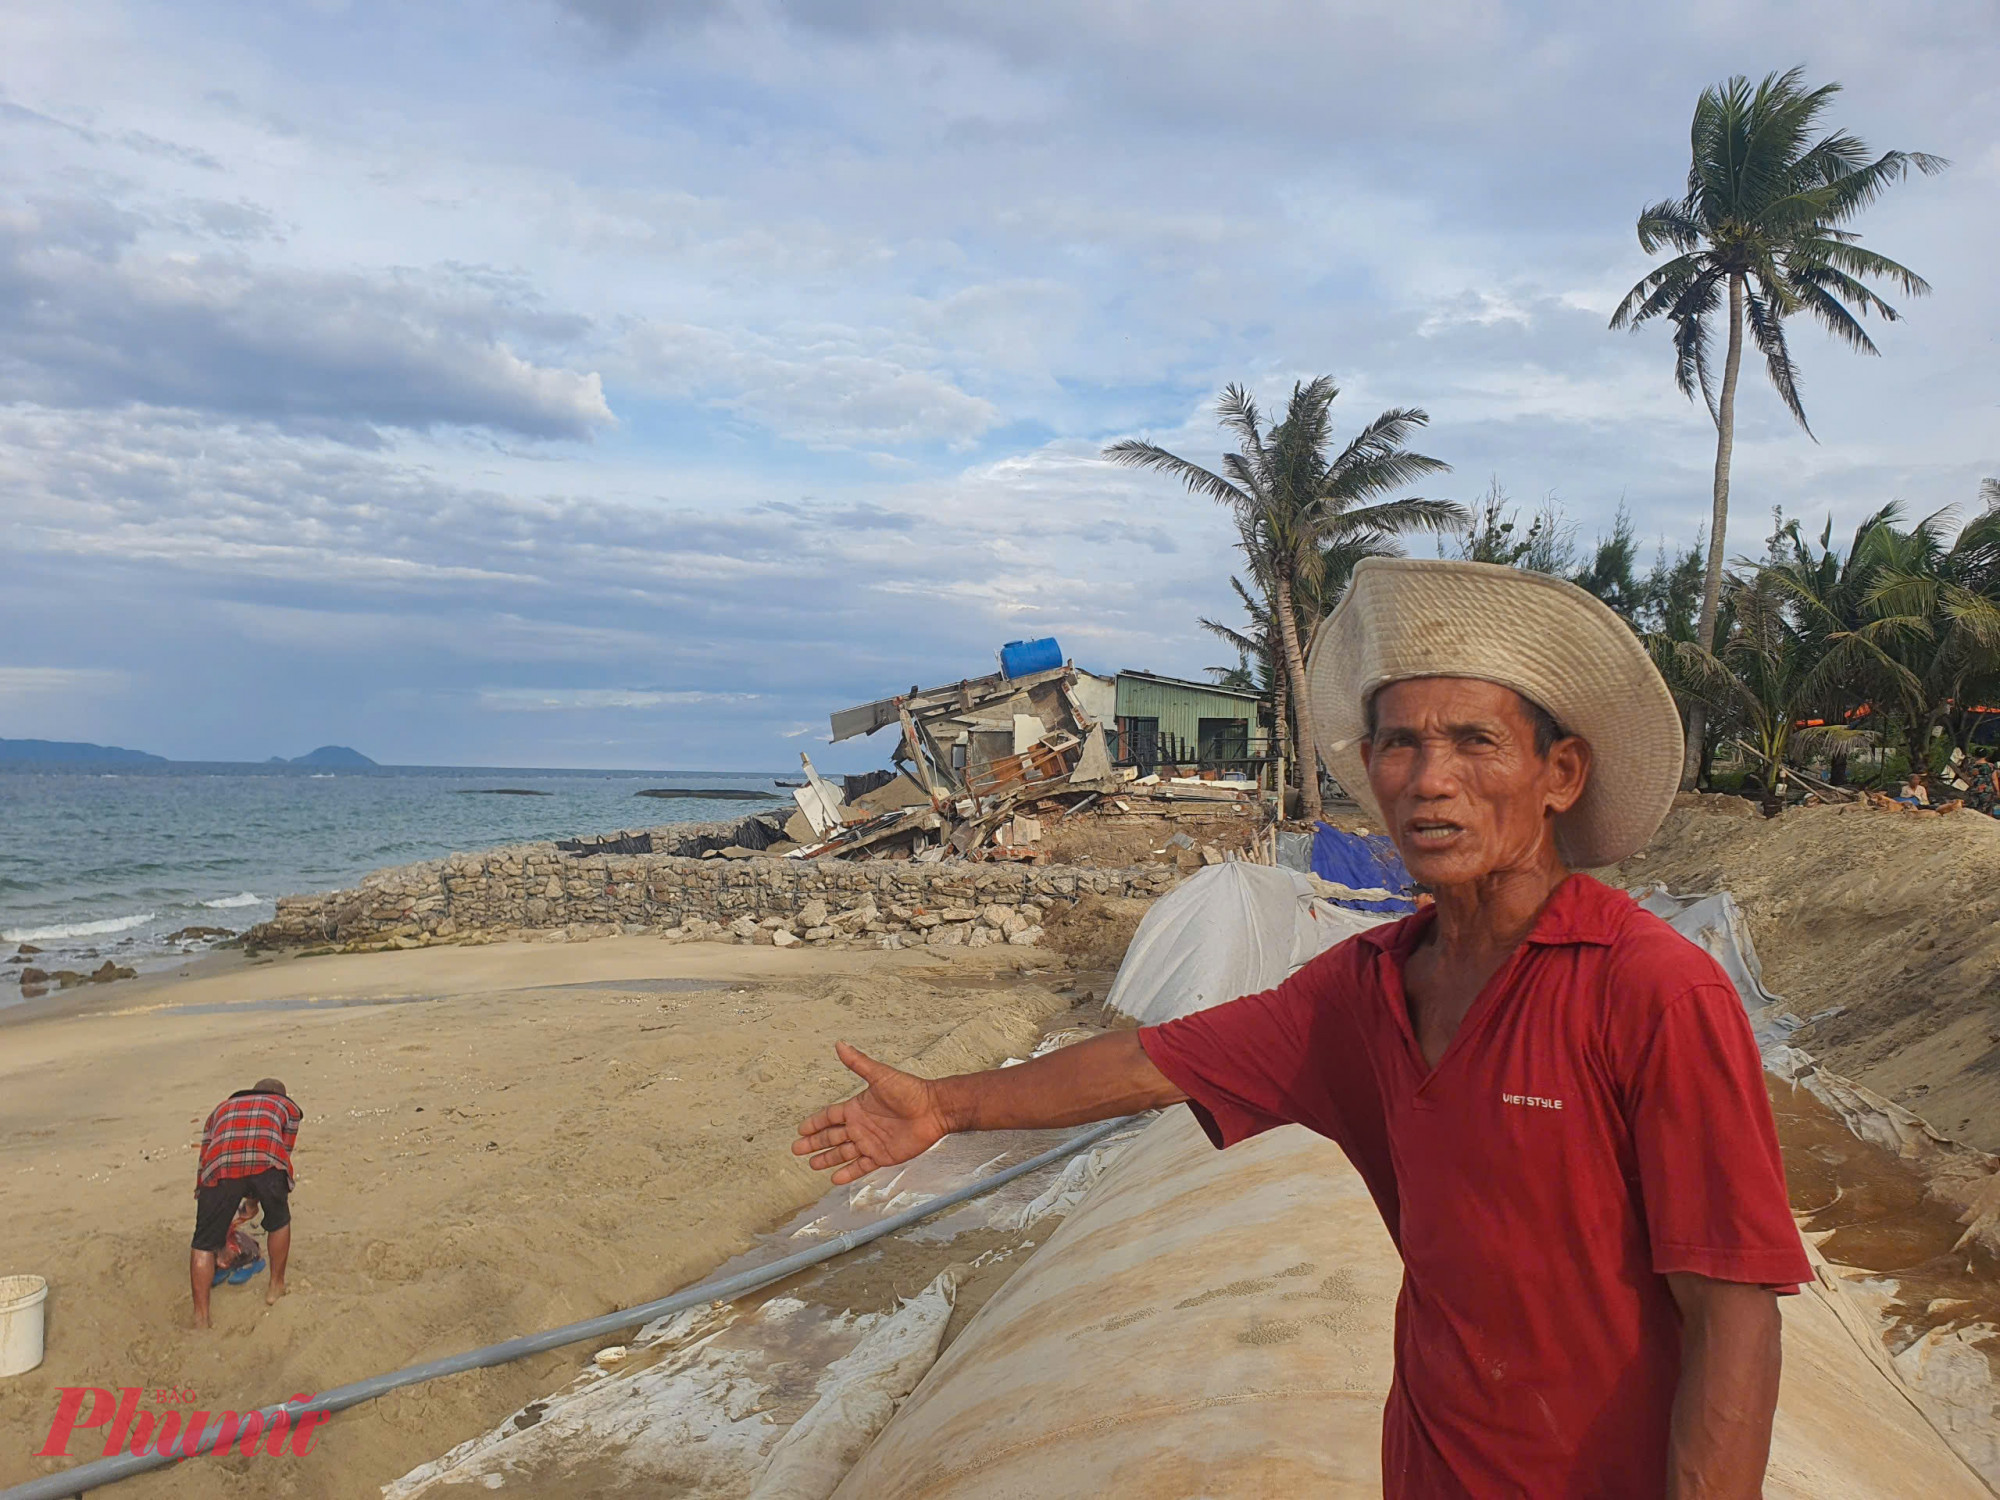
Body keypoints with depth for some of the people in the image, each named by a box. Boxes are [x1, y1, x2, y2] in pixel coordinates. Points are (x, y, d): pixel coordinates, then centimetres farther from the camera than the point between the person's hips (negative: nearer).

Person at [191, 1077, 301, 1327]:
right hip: (266, 1162, -1)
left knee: (203, 1244, 15)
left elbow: (204, 1163, 37)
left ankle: (201, 1320, 10)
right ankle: (276, 1287, 36)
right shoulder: (288, 1106, 36)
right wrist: (255, 1199, 41)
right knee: (279, 1222, 27)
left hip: (221, 1166, 1)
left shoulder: (220, 1109, 42)